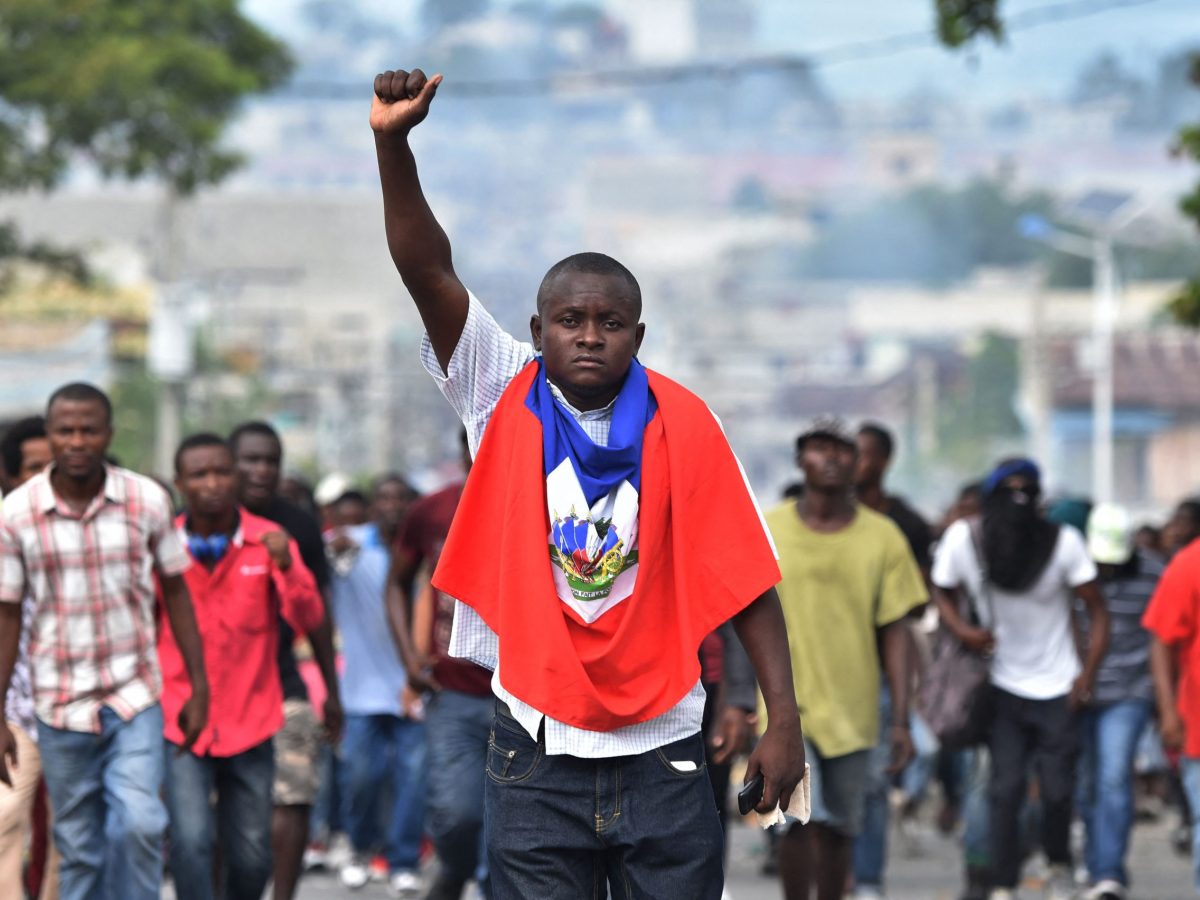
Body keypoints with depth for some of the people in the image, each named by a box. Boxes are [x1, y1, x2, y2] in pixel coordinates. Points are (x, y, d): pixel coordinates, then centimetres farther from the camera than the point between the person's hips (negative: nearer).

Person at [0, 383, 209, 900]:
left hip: (135, 700, 0)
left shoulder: (147, 500, -4)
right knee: (78, 850, 5)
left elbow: (175, 592, 5)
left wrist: (199, 687, 4)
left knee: (138, 823, -18)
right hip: (61, 708, 0)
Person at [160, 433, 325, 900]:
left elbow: (309, 618, -11)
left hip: (249, 721, 2)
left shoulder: (269, 542, -1)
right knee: (191, 843, -17)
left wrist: (286, 567, -27)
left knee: (251, 857, 6)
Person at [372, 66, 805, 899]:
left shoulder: (683, 424, -2)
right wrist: (394, 144, -24)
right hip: (537, 757, 0)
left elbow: (747, 580, -1)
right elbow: (428, 273, -11)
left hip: (661, 752, 0)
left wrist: (783, 721, -7)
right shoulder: (505, 398, 0)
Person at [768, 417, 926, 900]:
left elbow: (894, 631, 3)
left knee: (837, 830, 9)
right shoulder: (767, 530, 0)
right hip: (786, 709, -2)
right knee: (800, 820, -18)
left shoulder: (882, 537, 2)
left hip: (852, 712, 2)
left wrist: (901, 719, -1)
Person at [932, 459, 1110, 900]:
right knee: (1006, 788, -5)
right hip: (1003, 686, 1)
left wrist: (1088, 673, -15)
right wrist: (961, 629, -14)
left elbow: (1096, 610, -5)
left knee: (1057, 788, 2)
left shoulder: (1064, 542, -11)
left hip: (1057, 690, -1)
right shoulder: (962, 540, -8)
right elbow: (943, 592, 7)